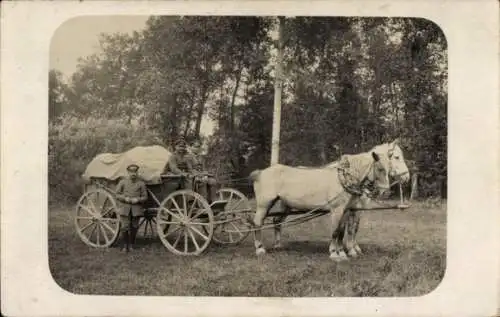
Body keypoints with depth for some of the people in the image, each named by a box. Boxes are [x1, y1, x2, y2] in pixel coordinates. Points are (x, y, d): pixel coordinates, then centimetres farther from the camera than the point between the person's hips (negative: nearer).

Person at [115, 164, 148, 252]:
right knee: (125, 227, -7)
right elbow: (117, 195, 4)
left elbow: (145, 197, 5)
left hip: (136, 209, 1)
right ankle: (124, 245, 7)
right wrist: (125, 198, -13)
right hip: (125, 208, -1)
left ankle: (131, 245, 21)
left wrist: (137, 200, -14)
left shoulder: (141, 183, 2)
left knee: (134, 227, 6)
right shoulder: (122, 182, 2)